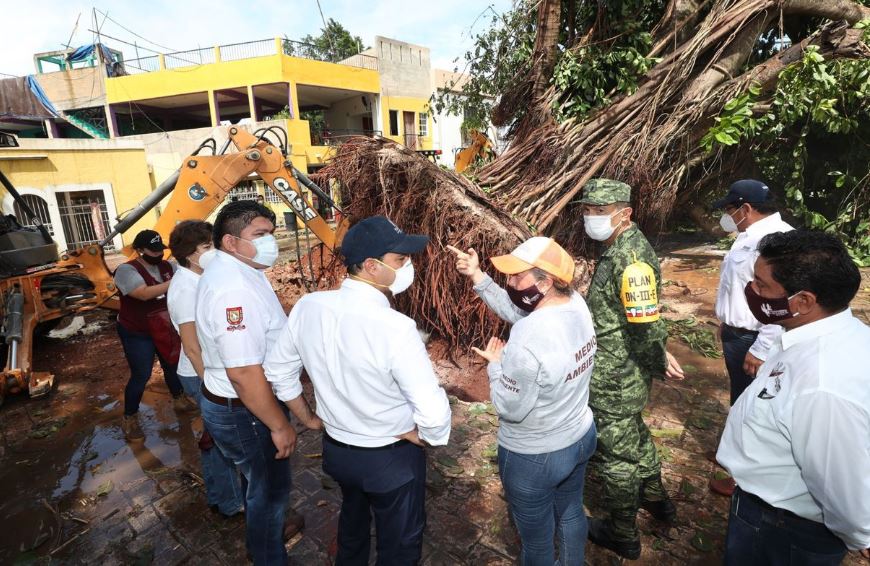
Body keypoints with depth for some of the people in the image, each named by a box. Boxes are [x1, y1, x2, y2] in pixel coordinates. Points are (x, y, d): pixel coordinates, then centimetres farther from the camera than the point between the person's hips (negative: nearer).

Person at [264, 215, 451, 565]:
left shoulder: (308, 306, -14)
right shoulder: (395, 328, -33)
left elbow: (277, 369, 0)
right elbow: (434, 413, -31)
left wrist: (305, 417, 13)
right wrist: (428, 439, -9)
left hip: (335, 448, 6)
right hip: (391, 458, -6)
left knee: (352, 518, 36)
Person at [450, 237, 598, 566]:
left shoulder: (528, 339, -36)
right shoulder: (577, 304, -12)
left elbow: (510, 408, -26)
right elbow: (516, 310, -1)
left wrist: (495, 364, -11)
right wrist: (477, 276, -6)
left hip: (533, 457, -8)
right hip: (580, 438, 8)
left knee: (537, 538, 21)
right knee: (571, 513, 33)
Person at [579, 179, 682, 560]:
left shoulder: (630, 260, -27)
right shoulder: (624, 246, 4)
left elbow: (646, 327, -26)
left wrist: (659, 363, -10)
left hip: (614, 381, -10)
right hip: (627, 373, 10)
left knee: (616, 452, 9)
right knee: (634, 434, 29)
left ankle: (622, 535, 32)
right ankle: (656, 499, 52)